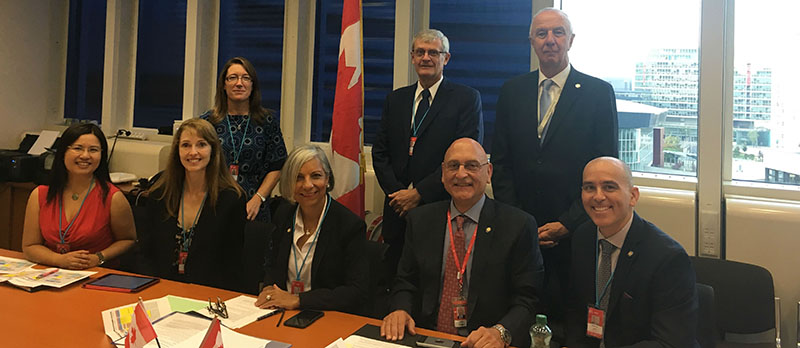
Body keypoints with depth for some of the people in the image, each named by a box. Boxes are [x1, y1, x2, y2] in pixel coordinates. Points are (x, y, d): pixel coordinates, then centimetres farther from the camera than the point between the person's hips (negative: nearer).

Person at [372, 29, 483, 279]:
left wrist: (419, 193, -13)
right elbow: (380, 152, 11)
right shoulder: (395, 99, 14)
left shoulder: (467, 99, 0)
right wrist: (397, 192, -5)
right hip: (398, 212, 4)